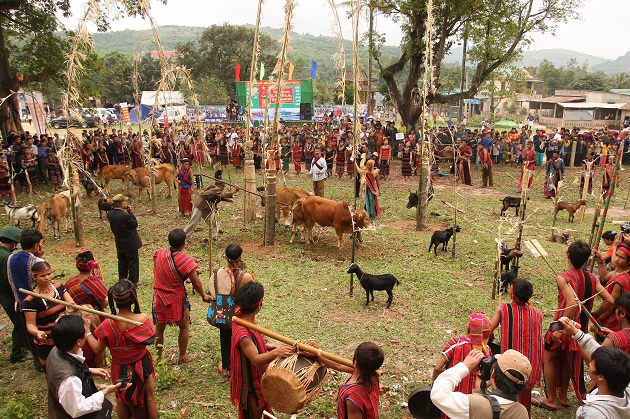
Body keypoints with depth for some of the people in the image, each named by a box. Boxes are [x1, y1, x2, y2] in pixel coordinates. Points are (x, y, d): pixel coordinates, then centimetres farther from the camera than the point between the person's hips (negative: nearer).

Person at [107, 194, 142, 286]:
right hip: (130, 244, -7)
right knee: (133, 264, 6)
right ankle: (133, 283, 11)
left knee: (122, 263, 19)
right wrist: (130, 212, -12)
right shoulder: (125, 216, -27)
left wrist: (127, 212, -3)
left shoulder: (110, 214, -5)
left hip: (119, 244, 7)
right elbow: (135, 224, -14)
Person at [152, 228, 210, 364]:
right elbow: (196, 283, -16)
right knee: (184, 327, 18)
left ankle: (159, 357, 35)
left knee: (159, 328, 20)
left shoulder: (159, 253, -8)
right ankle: (182, 357, 29)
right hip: (176, 299, -5)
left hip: (159, 297, 5)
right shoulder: (185, 261, -24)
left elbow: (155, 273, 8)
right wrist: (204, 296, 0)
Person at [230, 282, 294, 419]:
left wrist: (266, 347, 0)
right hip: (251, 384, -9)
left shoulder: (242, 318, -7)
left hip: (257, 377, 9)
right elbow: (256, 359, -44)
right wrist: (275, 352, -60)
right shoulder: (243, 334, -37)